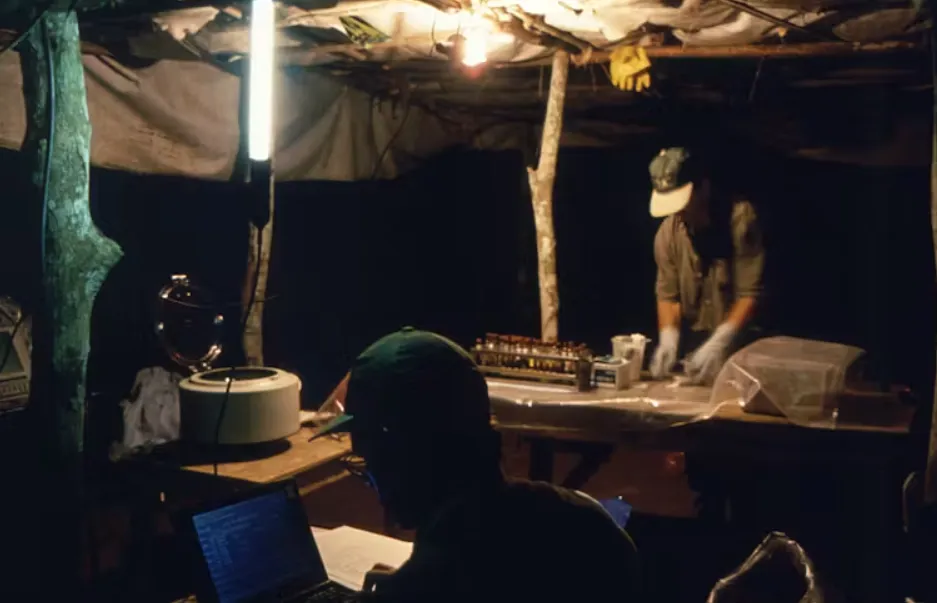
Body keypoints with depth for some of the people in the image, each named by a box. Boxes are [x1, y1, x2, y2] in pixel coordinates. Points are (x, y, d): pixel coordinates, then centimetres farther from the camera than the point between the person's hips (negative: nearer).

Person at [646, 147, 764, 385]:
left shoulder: (741, 218, -14)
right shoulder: (668, 231, 0)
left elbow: (751, 293, -17)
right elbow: (667, 294, 5)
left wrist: (720, 343, -26)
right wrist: (669, 338, -13)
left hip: (739, 347, -4)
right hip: (692, 347, 4)